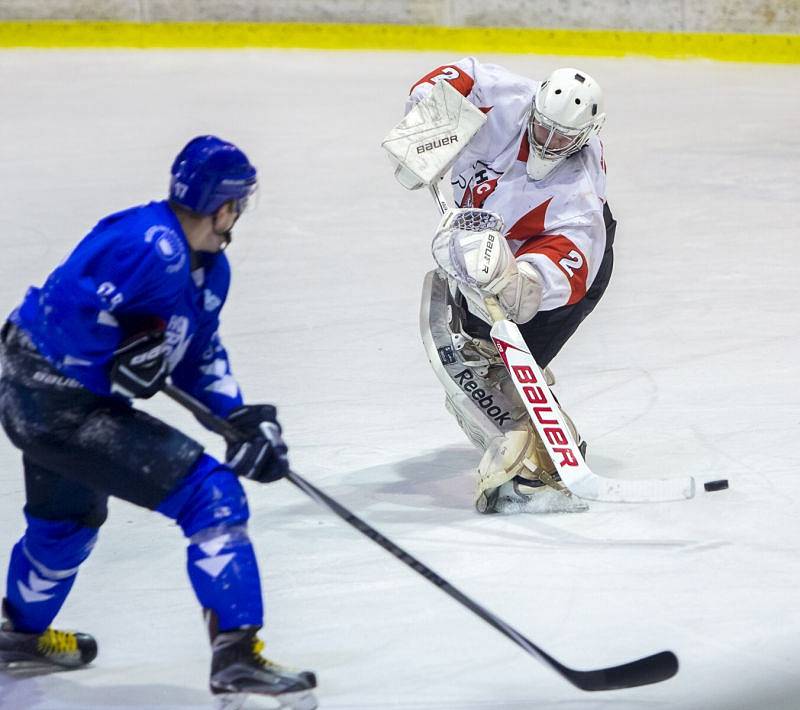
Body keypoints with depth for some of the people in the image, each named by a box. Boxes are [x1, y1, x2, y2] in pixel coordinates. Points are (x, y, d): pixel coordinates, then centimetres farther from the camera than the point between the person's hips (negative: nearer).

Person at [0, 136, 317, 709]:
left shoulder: (208, 268, 9)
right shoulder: (153, 247, -23)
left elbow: (200, 354, 15)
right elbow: (66, 305, -28)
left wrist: (246, 418, 4)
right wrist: (128, 348, -20)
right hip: (58, 405, -11)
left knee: (69, 520, 36)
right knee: (213, 497, -14)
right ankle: (236, 655, -14)